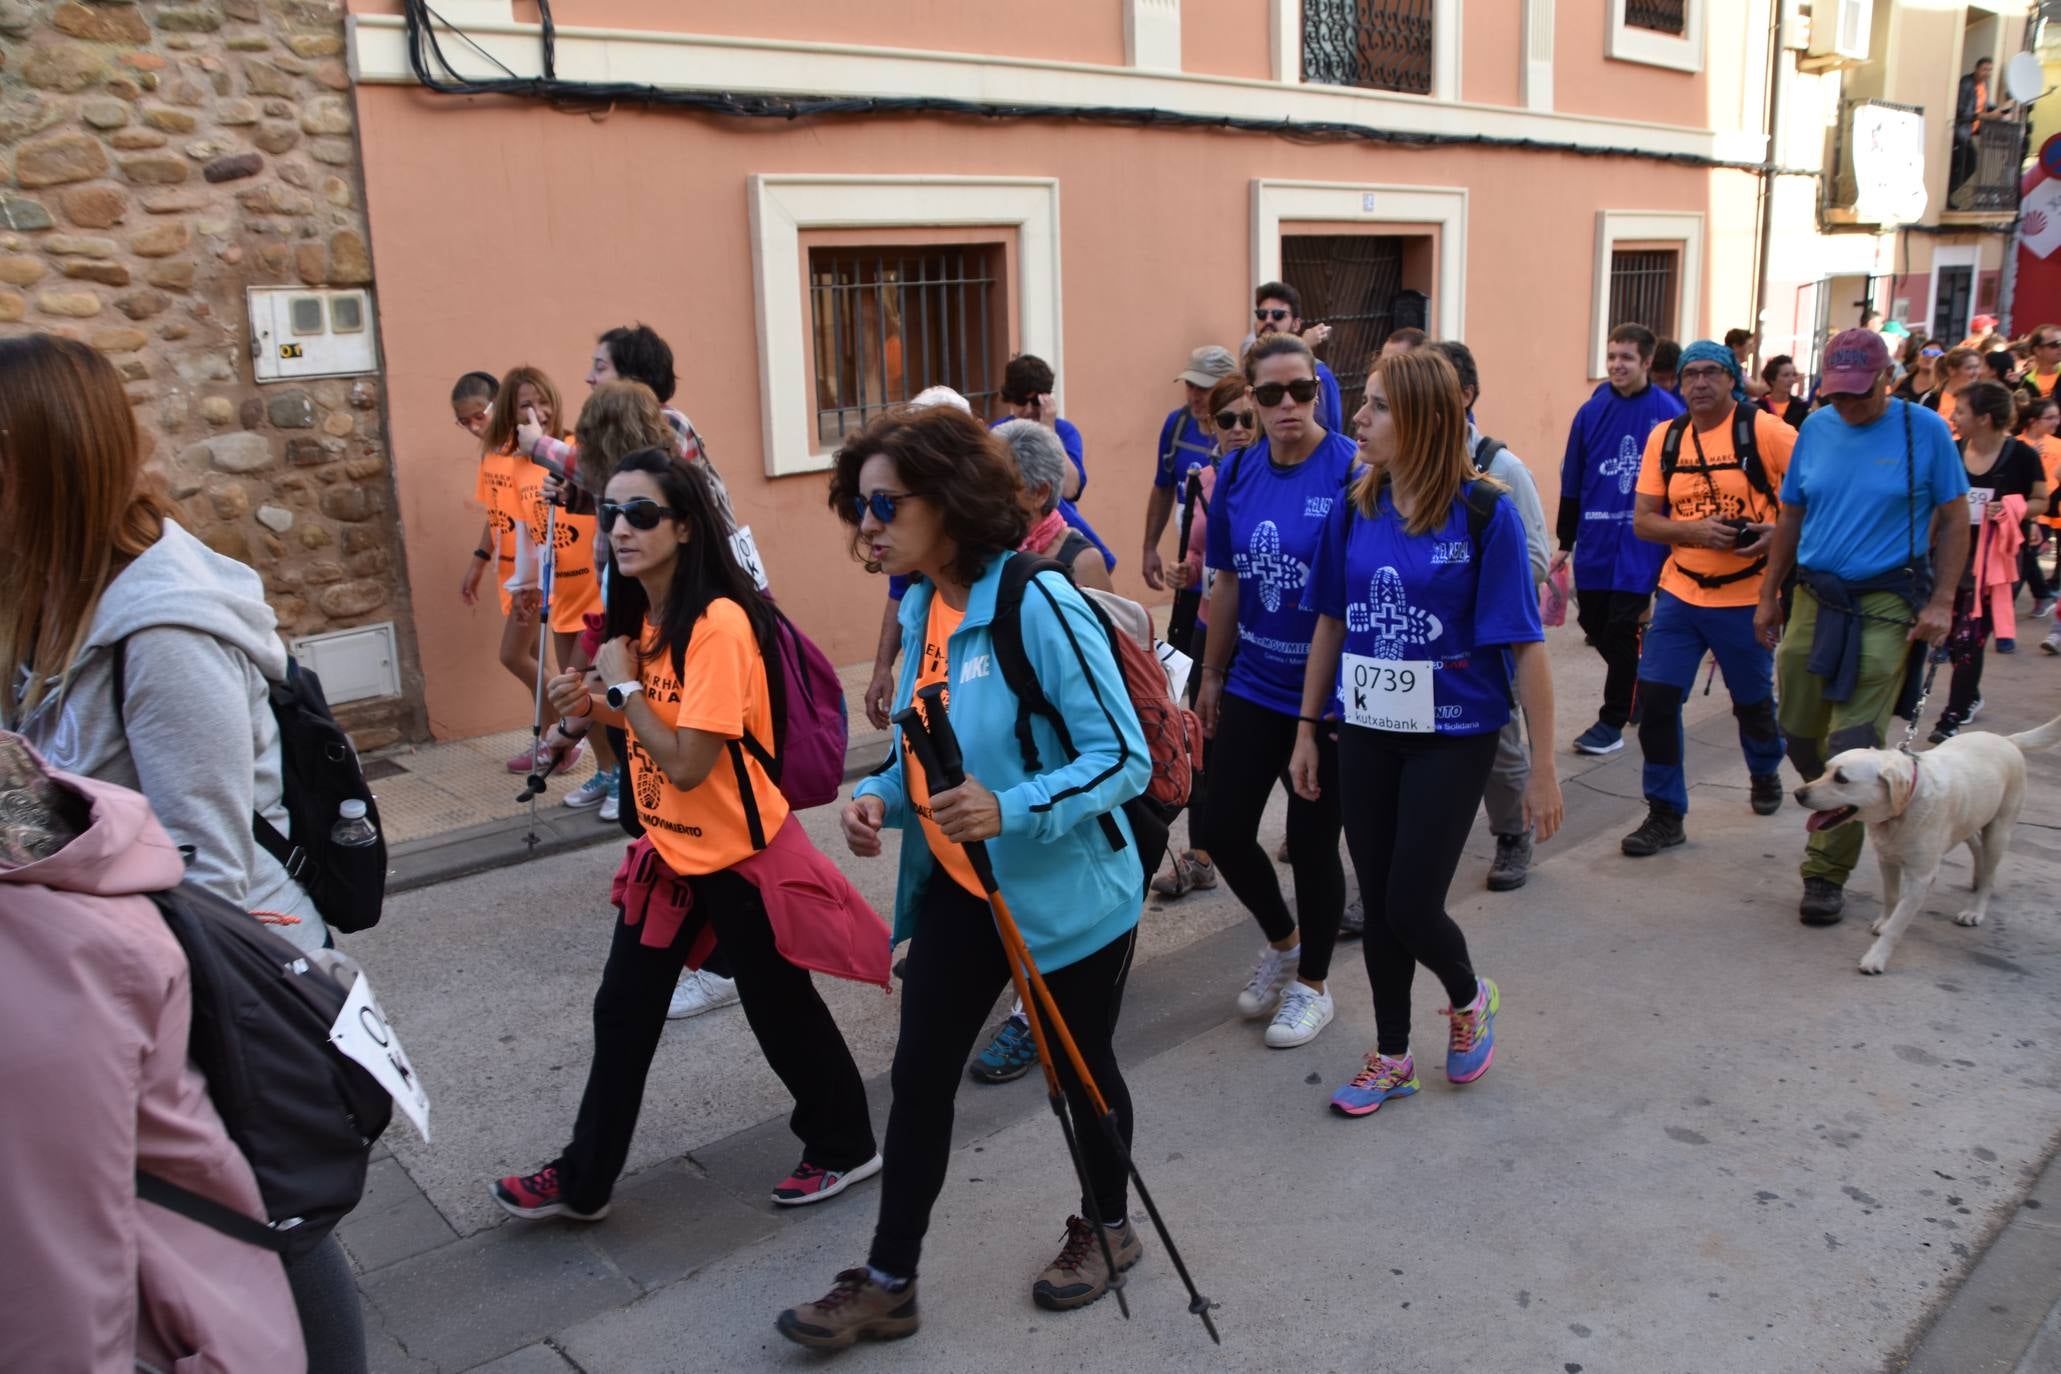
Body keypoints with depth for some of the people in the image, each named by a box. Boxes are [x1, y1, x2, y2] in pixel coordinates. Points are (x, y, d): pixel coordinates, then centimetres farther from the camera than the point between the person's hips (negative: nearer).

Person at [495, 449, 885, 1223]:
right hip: (670, 848, 8)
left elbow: (687, 762, -26)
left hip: (738, 853, -8)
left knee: (779, 1010, 10)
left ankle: (844, 1146, 34)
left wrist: (623, 686, -19)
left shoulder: (719, 623, -24)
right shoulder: (644, 615, 2)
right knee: (623, 1011, 16)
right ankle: (583, 1179, 32)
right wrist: (597, 705, -1)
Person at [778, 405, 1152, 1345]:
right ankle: (888, 1282, 24)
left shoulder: (1038, 605, -24)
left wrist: (1013, 809, -36)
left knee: (1081, 1069, 16)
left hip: (1066, 890, -6)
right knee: (919, 1075, 8)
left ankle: (1108, 1229, 43)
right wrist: (882, 795, -6)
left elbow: (1124, 757, -24)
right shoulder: (919, 605, 0)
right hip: (958, 886, 7)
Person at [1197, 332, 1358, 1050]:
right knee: (1225, 830, 9)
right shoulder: (1238, 473, 1)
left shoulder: (1351, 471, -14)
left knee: (1312, 841, 7)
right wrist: (1211, 675, 14)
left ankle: (1311, 983, 31)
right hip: (1253, 686, 5)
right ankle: (1282, 939, 39)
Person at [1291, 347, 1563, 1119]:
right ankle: (1392, 1056, 31)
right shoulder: (1355, 508, -1)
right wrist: (1308, 728, 10)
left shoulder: (1483, 513, -14)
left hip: (1452, 737, -4)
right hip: (1365, 733, 4)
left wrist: (1543, 769, -12)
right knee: (1377, 904, 12)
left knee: (1411, 907, -2)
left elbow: (1524, 645, -13)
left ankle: (1469, 997, 32)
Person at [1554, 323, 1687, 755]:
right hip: (1594, 542, 4)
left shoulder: (1667, 413, -7)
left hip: (1640, 542, -4)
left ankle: (1613, 722, 10)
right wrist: (1566, 543, 10)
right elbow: (1571, 482, 8)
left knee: (1620, 629, -3)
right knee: (1594, 624, 11)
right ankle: (1634, 687, 37)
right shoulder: (1591, 412, 4)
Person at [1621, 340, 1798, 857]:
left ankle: (1765, 773, 47)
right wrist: (1693, 531, -16)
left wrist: (1783, 533, -20)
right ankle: (1665, 814, 8)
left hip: (1747, 597, -2)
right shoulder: (1665, 437, 2)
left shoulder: (1764, 429, -9)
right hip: (1679, 593, 3)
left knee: (1752, 701, 14)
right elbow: (1642, 521, 1)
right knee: (1656, 697, -6)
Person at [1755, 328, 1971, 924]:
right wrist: (1769, 595, 11)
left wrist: (1941, 601, -8)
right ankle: (1838, 818, 35)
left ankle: (1827, 873, 3)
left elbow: (1954, 518, 0)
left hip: (1886, 608, -4)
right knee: (1798, 733, 8)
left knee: (1851, 748, -7)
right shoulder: (1815, 428, 6)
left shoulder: (1923, 429, -4)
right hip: (1813, 601, 4)